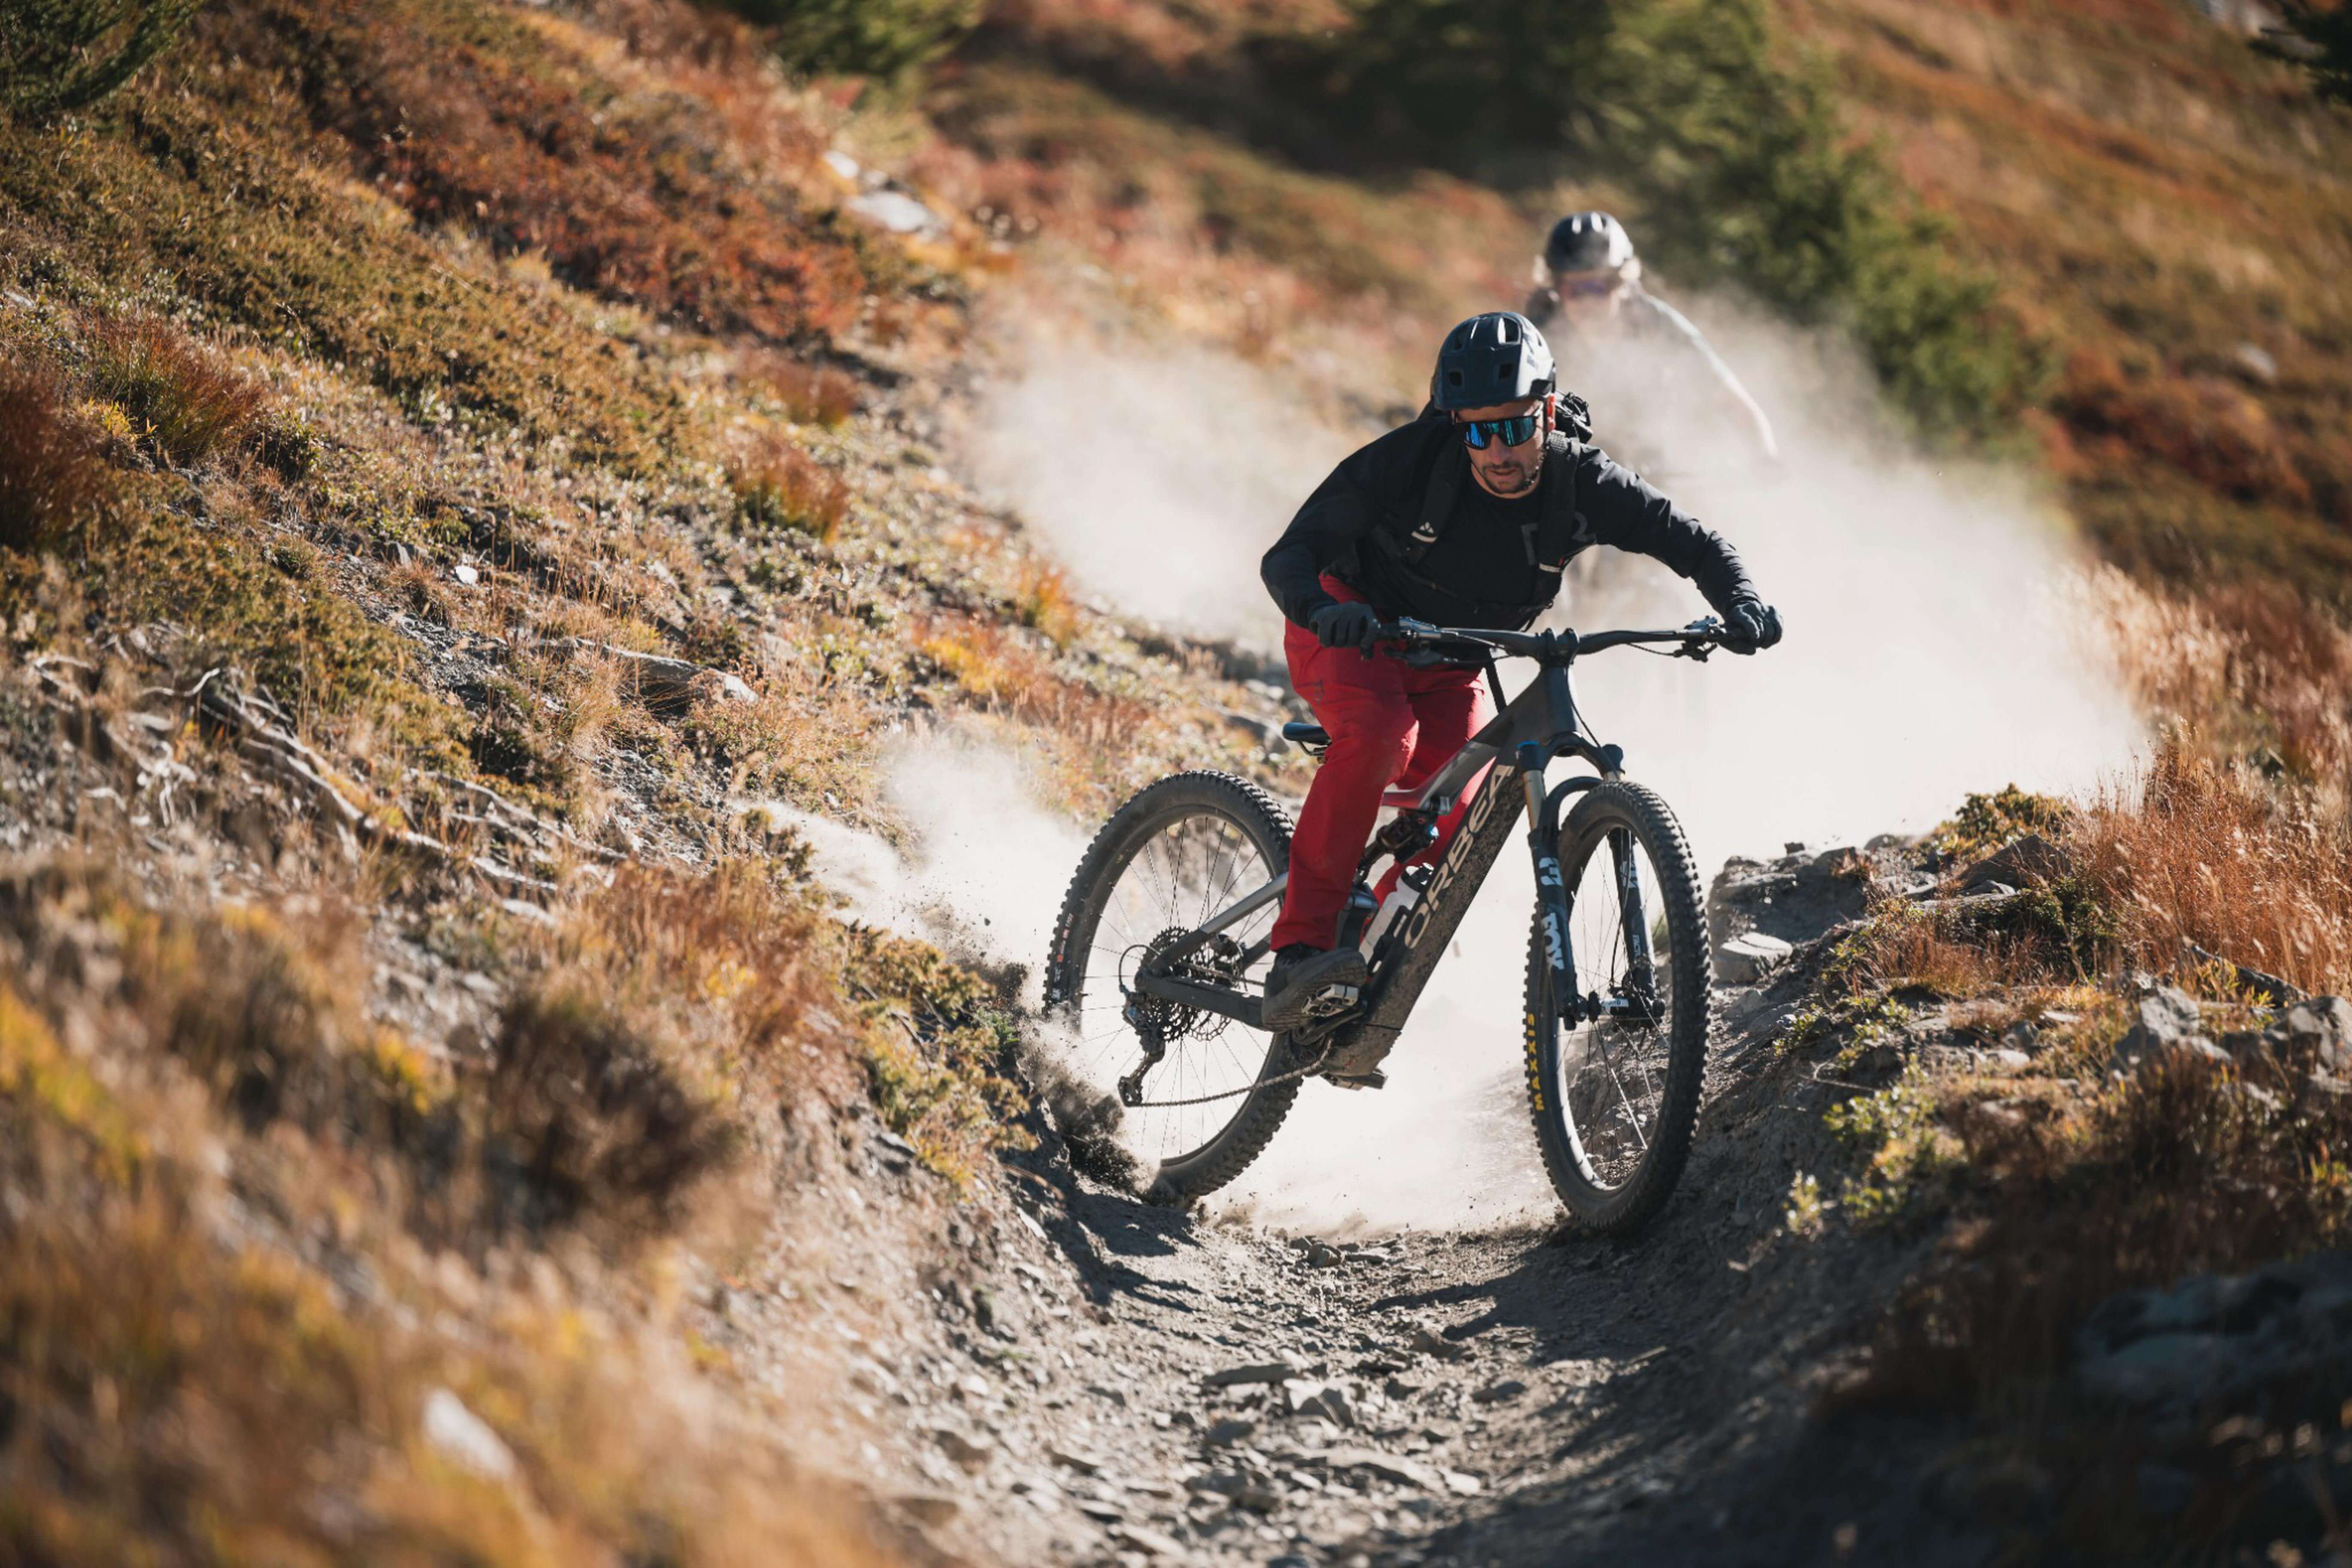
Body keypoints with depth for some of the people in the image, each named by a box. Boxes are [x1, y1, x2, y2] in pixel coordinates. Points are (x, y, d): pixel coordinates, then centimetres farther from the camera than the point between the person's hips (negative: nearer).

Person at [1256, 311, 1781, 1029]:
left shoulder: (1580, 481, -19)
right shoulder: (1410, 460, -27)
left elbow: (1694, 545, -14)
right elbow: (1289, 556, -30)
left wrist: (1743, 605, -35)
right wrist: (1321, 611, -52)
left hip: (1449, 668, 4)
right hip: (1350, 630, -3)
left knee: (1452, 820, -19)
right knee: (1381, 733, -35)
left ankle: (1373, 985, 2)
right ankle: (1300, 953, -33)